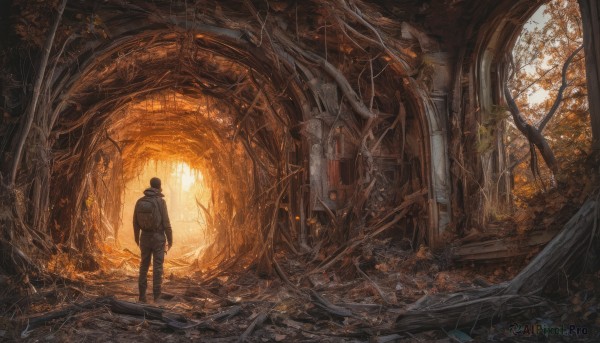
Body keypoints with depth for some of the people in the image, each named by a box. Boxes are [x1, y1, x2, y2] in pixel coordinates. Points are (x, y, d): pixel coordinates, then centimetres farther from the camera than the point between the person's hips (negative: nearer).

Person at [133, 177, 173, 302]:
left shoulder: (139, 201, 3)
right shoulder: (161, 201, -11)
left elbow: (135, 222, 7)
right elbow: (166, 223, -12)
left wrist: (137, 238, 19)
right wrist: (170, 240, -4)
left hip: (145, 237, 4)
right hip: (158, 237, -4)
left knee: (144, 265, 12)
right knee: (157, 267, 0)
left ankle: (142, 295, 12)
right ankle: (157, 296, 0)